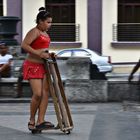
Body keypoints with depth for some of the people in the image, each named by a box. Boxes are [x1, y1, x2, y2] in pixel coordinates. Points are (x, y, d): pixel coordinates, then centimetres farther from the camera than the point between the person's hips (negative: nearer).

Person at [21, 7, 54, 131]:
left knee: (45, 93, 1)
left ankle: (40, 121, 2)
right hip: (33, 65, -9)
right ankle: (32, 120, 3)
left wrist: (49, 55, 11)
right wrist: (39, 53, -25)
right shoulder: (34, 32, -11)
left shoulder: (45, 33, 16)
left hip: (43, 66, 9)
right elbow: (24, 45, -22)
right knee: (37, 94, -14)